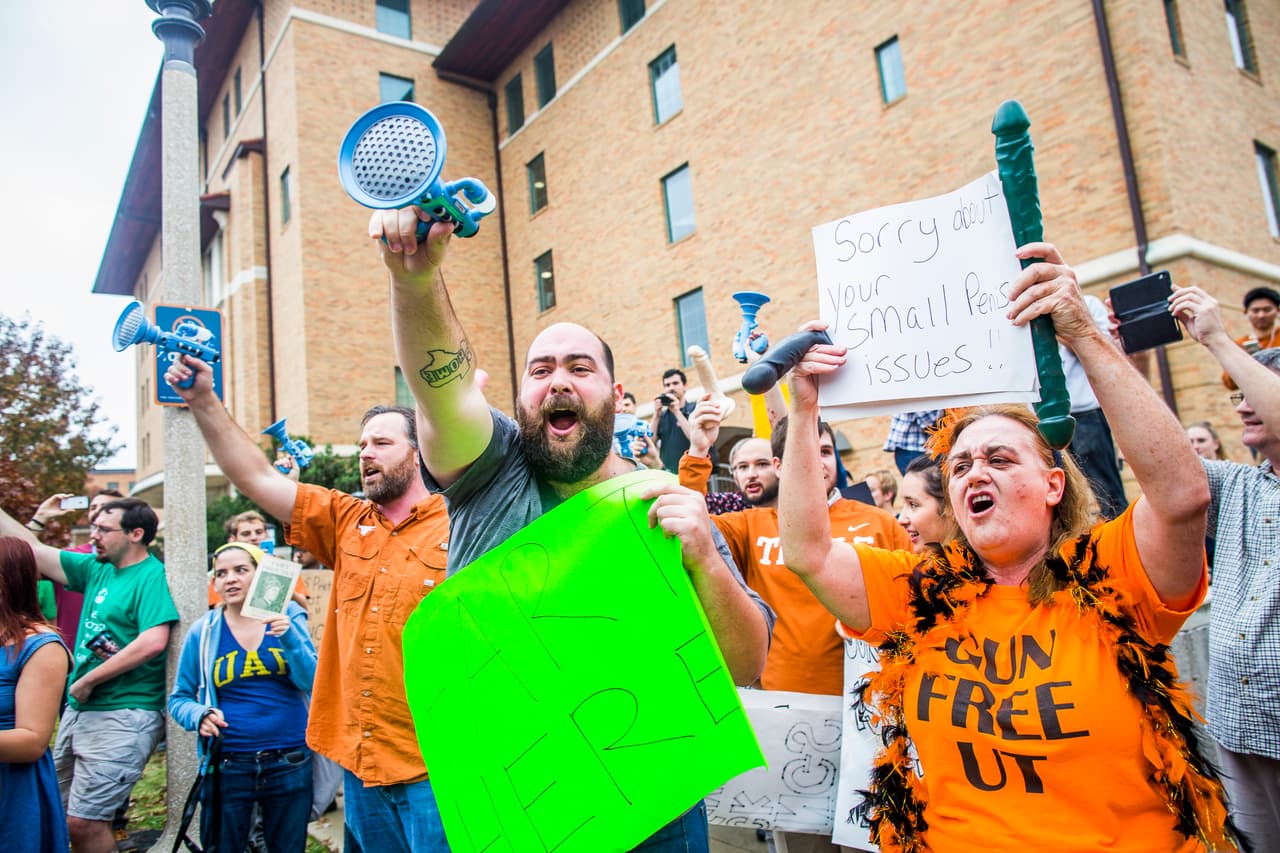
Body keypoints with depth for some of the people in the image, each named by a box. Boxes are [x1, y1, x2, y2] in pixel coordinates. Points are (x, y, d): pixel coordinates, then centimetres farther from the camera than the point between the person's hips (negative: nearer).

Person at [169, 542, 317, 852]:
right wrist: (198, 716, -14)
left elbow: (312, 683, -9)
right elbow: (179, 698, 7)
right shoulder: (203, 632, 0)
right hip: (228, 766, 0)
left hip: (290, 764, 0)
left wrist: (289, 638, -23)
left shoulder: (288, 618, -1)